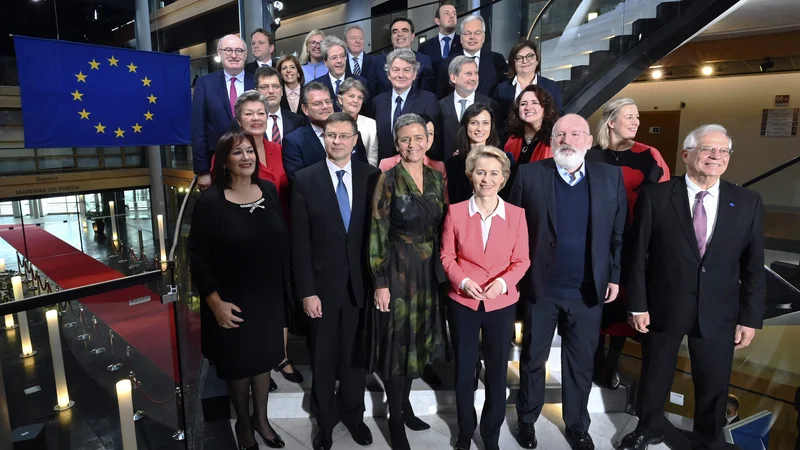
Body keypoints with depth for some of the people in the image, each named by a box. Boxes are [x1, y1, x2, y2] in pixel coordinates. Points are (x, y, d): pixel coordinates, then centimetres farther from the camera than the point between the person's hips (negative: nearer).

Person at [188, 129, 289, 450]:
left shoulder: (269, 191, -3)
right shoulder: (210, 201, -16)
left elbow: (282, 242, 4)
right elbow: (198, 258, -13)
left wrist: (285, 288, 5)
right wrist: (215, 302, -15)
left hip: (268, 296, 4)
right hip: (233, 302, -4)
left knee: (263, 358, 20)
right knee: (238, 364, 16)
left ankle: (261, 418, 42)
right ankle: (243, 423, 41)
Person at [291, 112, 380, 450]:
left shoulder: (371, 176, -2)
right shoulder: (305, 180, -5)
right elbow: (300, 242, -6)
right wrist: (306, 290, -9)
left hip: (362, 282, 1)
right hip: (323, 283, -1)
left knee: (356, 354, 16)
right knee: (323, 358, 15)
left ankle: (353, 413, 40)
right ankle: (325, 419, 38)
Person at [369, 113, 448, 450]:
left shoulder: (436, 178, 5)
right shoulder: (388, 180, -10)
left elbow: (442, 226, 11)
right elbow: (378, 233, -12)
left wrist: (443, 269, 9)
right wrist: (380, 282, -14)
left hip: (430, 270, 5)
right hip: (398, 270, -5)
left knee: (418, 338, 16)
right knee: (398, 341, 4)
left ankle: (405, 403, 37)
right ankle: (395, 420, 22)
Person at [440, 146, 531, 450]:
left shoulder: (516, 214, -4)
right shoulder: (456, 212, -5)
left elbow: (521, 261, -1)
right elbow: (447, 256, 0)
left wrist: (502, 283, -18)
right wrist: (463, 281, -16)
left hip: (502, 304, 0)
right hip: (463, 302, 0)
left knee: (497, 373, 13)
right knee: (464, 371, 14)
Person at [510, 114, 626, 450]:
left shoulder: (611, 177, 0)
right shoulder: (529, 175, -6)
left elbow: (618, 234, 4)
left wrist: (614, 277, 2)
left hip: (588, 291, 2)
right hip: (540, 288, -1)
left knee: (581, 364, 16)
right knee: (532, 360, 15)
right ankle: (526, 419, 36)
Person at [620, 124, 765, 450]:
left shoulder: (748, 202, 0)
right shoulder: (655, 197, -8)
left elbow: (754, 266, 2)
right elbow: (637, 255, -7)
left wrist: (750, 317, 0)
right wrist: (637, 304, -8)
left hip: (718, 314, 2)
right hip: (663, 308, -1)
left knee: (714, 386, 15)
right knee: (655, 377, 17)